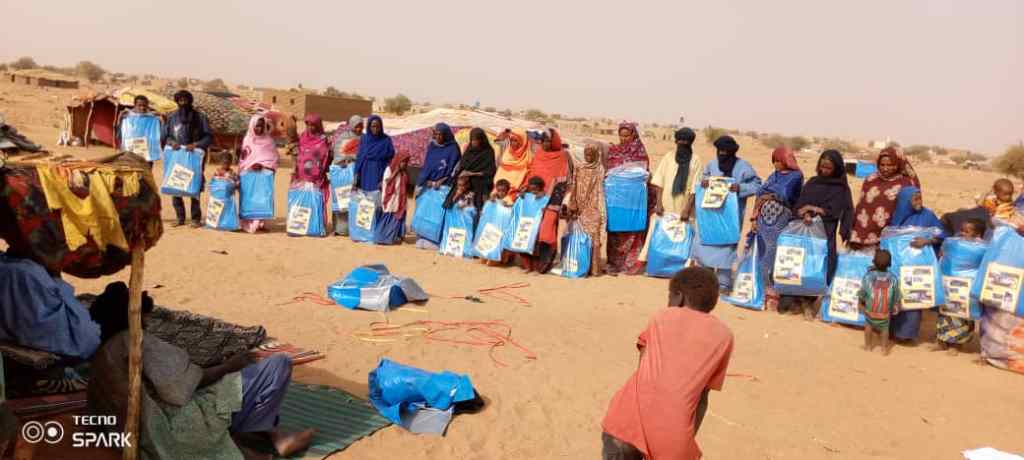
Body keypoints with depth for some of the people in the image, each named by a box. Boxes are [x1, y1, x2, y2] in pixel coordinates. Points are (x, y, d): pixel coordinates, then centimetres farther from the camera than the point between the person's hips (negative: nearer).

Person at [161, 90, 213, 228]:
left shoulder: (200, 117, 3)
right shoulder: (172, 118, 10)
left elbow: (209, 137, -1)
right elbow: (163, 136, 14)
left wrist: (196, 145, -15)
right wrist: (171, 142, -7)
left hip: (195, 157, -3)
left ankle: (196, 218, 3)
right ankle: (180, 218, 11)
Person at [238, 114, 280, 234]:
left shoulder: (269, 140, 5)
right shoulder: (247, 140, 9)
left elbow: (275, 158, 1)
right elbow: (242, 158, 12)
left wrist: (262, 165, -11)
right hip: (249, 174, 1)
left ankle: (260, 223, 1)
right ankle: (249, 223, -4)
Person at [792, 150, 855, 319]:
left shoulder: (842, 188, 5)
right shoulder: (812, 182, 14)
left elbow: (833, 212, -5)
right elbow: (799, 205, 4)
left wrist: (812, 208, -5)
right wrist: (806, 214, -16)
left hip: (825, 232, -2)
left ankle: (809, 300, 4)